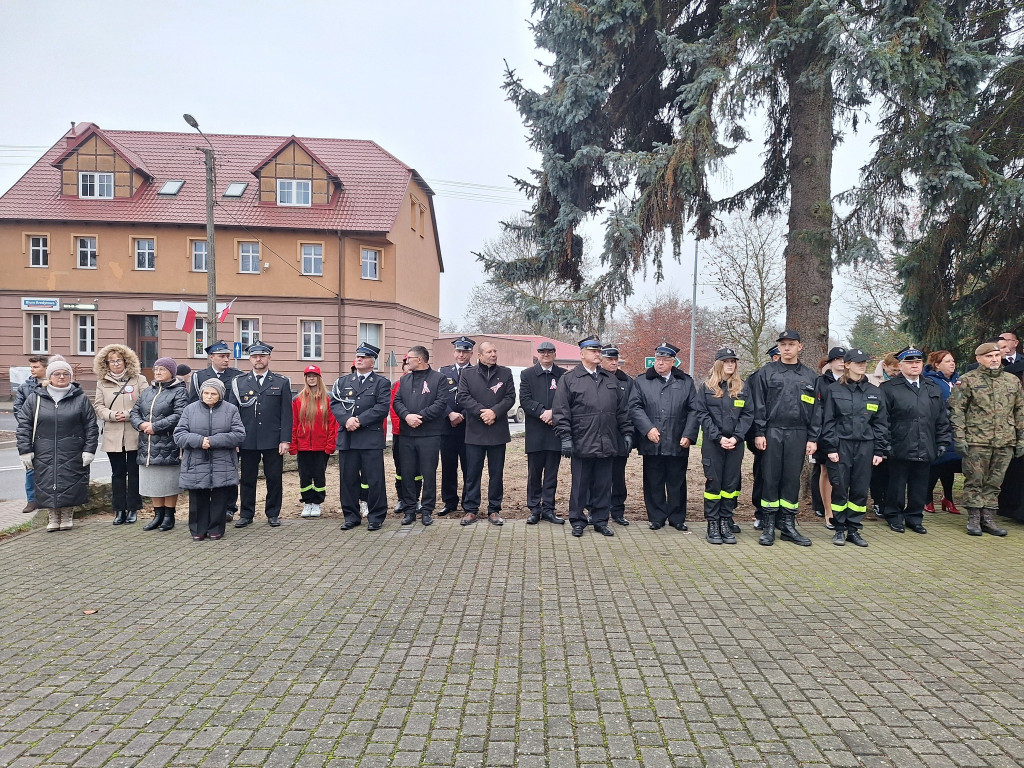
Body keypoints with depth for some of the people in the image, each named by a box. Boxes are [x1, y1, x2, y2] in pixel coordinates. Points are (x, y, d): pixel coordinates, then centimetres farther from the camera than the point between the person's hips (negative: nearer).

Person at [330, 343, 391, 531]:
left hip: (371, 439, -3)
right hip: (347, 438, 4)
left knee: (374, 480, -1)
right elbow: (335, 404, 7)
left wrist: (360, 420, -14)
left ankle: (376, 517, 10)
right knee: (348, 479, 8)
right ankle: (351, 516, 20)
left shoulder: (381, 382, 5)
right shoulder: (343, 381, 16)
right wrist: (346, 419, -12)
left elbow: (383, 407, -7)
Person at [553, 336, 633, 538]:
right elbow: (561, 411, -5)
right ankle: (578, 521, 17)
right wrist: (565, 437, -11)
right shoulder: (569, 379, 0)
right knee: (580, 485, 5)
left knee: (603, 485, 10)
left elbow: (622, 409, 17)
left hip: (607, 444, 4)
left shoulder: (611, 380, 15)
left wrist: (627, 433, 10)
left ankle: (600, 521, 21)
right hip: (582, 444, -4)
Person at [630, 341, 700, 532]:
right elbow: (634, 407, -1)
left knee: (677, 483, 8)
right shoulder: (642, 381, 7)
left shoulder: (686, 382, 10)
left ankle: (677, 518, 21)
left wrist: (689, 435, -4)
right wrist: (648, 429, -13)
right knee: (653, 483, 6)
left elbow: (694, 411, 6)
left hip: (678, 445, 1)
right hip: (651, 443, 0)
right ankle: (656, 517, 18)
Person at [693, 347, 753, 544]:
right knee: (713, 482, 0)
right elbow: (702, 415, -2)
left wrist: (736, 437, -9)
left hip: (735, 443, 2)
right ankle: (712, 525, 7)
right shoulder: (706, 387, 4)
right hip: (712, 443, -2)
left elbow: (748, 414, 5)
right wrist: (719, 438, -11)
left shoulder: (743, 387, 9)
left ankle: (726, 524, 13)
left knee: (731, 483, 4)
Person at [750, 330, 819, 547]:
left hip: (798, 434, 2)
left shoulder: (810, 376, 10)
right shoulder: (767, 372, 4)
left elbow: (815, 410, 9)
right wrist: (759, 433, -6)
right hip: (772, 432, -2)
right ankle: (768, 526, 7)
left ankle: (788, 525, 15)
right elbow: (759, 405, 1)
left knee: (792, 480, 6)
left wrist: (812, 438, 3)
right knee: (771, 478, 1)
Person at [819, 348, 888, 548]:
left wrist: (879, 451, 6)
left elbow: (880, 423, 12)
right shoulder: (833, 390, 1)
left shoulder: (873, 392, 11)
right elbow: (827, 421, -1)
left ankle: (854, 529, 16)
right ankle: (839, 530, 11)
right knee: (840, 488, 0)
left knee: (860, 490, 5)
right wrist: (830, 447, -8)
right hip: (840, 445, -3)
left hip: (865, 446, 3)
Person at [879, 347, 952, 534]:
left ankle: (915, 517, 24)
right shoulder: (888, 388, -3)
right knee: (897, 485, 5)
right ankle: (894, 517, 19)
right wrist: (886, 444, -10)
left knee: (920, 486, 11)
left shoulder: (933, 389, 14)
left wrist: (942, 442, 10)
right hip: (900, 449, -4)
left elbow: (942, 418, 16)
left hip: (925, 449, 5)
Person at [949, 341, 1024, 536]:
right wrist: (959, 438, -9)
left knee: (994, 483, 9)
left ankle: (988, 519, 17)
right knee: (974, 481, 1)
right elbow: (956, 410, -3)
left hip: (1005, 442, 4)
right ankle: (974, 519, 9)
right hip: (976, 441, -4)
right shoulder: (968, 380, -1)